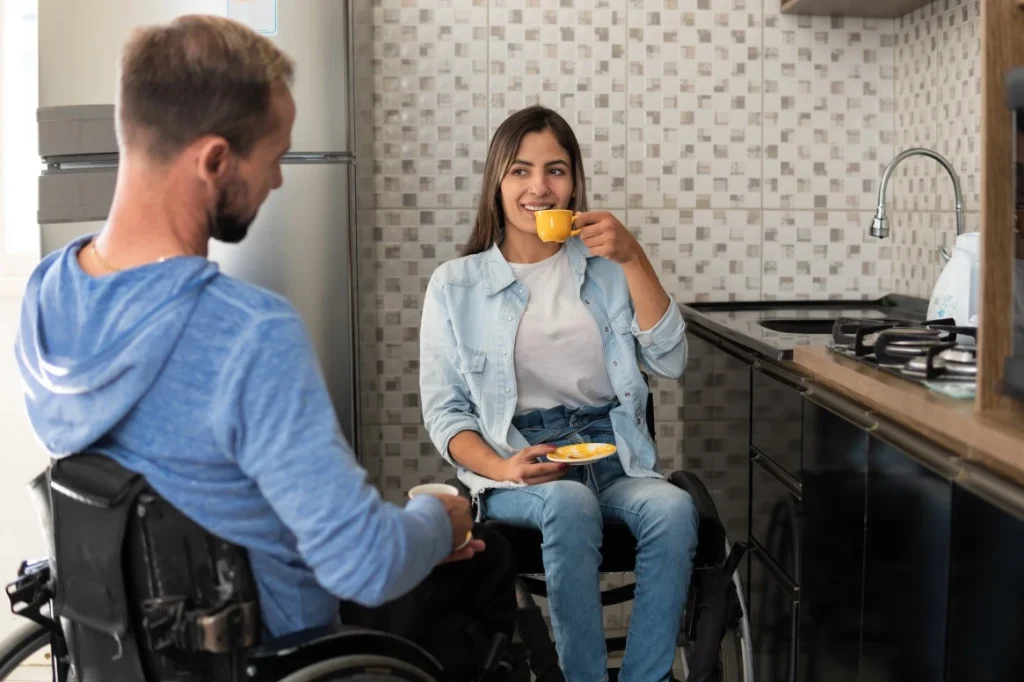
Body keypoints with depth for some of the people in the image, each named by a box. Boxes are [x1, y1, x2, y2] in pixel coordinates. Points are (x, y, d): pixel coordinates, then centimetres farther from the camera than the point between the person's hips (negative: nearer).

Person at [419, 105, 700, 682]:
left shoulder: (606, 267, 12)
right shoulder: (456, 285, 6)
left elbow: (671, 363, 1)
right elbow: (443, 411, 4)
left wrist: (634, 260, -9)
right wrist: (503, 468, -16)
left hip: (611, 451, 2)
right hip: (515, 462, -2)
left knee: (674, 509, -30)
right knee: (571, 504, -35)